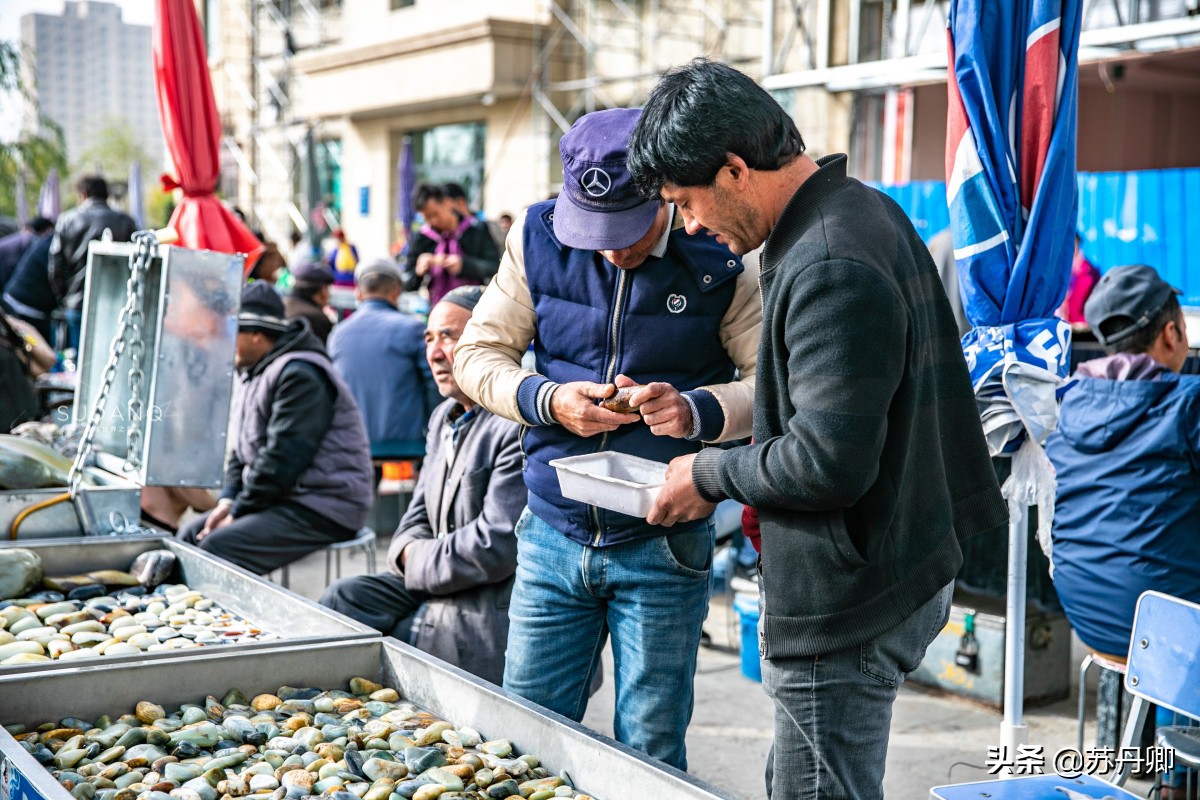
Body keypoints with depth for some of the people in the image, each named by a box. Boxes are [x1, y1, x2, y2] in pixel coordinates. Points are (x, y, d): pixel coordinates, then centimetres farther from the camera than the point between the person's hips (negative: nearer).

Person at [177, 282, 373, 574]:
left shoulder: (299, 375, -17)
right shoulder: (252, 373, 18)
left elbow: (281, 460, -23)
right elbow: (241, 451, 20)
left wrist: (238, 513, -15)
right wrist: (228, 501, 4)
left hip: (321, 511, -10)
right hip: (282, 501, 11)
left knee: (216, 548, -25)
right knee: (190, 535, 3)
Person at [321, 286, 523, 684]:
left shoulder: (518, 427, -20)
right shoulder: (444, 417, 13)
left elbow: (497, 547, -24)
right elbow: (418, 517, 19)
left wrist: (417, 562, -9)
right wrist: (409, 550, -5)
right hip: (440, 588, 9)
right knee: (344, 599, -1)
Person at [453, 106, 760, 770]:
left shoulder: (719, 262, -9)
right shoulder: (539, 239, -2)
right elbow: (476, 353, 4)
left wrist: (697, 411, -27)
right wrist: (548, 400, -15)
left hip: (663, 548, -2)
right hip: (553, 536, 3)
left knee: (649, 757, 7)